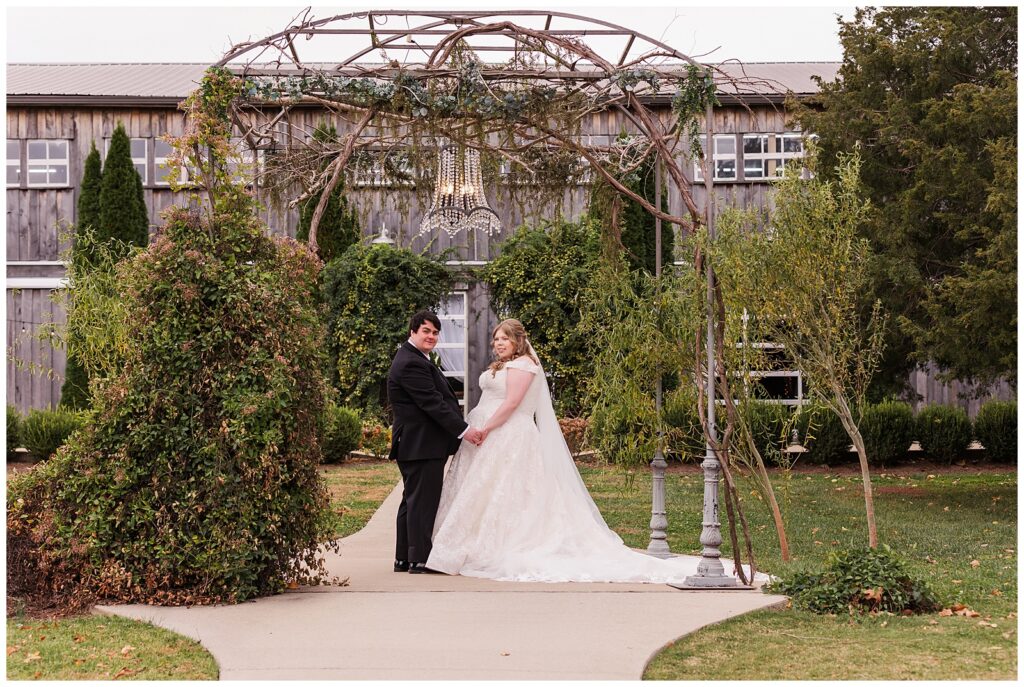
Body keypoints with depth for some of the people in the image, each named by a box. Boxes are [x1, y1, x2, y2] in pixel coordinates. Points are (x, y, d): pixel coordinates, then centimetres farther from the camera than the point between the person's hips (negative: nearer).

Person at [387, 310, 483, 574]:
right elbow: (433, 403, -22)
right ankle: (419, 559, -3)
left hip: (415, 443, 11)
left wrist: (461, 427, 19)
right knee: (422, 501, -7)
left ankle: (404, 558, 19)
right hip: (422, 444, -11)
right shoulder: (411, 364, -17)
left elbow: (439, 398, 22)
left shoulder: (415, 359, 18)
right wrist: (464, 430, -20)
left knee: (413, 500, 14)